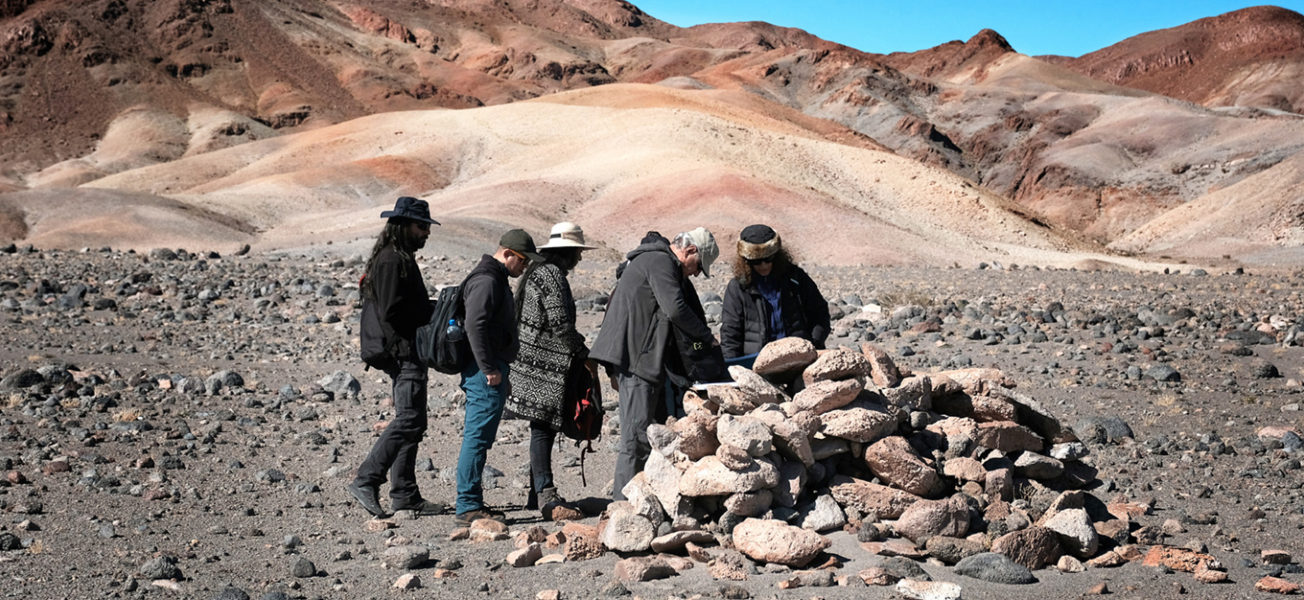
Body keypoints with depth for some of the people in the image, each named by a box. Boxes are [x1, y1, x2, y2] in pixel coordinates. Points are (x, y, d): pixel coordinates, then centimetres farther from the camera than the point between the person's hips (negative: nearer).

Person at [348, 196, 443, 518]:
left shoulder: (400, 259, 20)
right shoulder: (391, 261, -13)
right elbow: (392, 311, -21)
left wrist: (435, 309, 5)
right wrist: (437, 311, -13)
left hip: (408, 353, 11)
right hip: (404, 351, -11)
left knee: (410, 422, 11)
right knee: (409, 420, -14)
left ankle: (404, 494, 14)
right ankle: (366, 482, -13)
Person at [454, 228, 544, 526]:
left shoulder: (496, 280, 21)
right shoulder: (486, 281, -14)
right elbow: (475, 326, -24)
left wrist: (501, 371, 25)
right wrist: (489, 369, -22)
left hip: (492, 372, 11)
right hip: (485, 374, -11)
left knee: (478, 439, 12)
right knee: (477, 438, -9)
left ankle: (472, 503, 17)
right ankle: (468, 507, -7)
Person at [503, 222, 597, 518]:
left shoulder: (537, 272, 18)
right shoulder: (552, 275, -13)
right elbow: (560, 324, -18)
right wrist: (585, 355, -8)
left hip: (533, 362, 10)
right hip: (545, 364, -10)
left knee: (543, 428, 12)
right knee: (543, 427, -12)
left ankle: (538, 494, 16)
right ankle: (545, 494, -14)